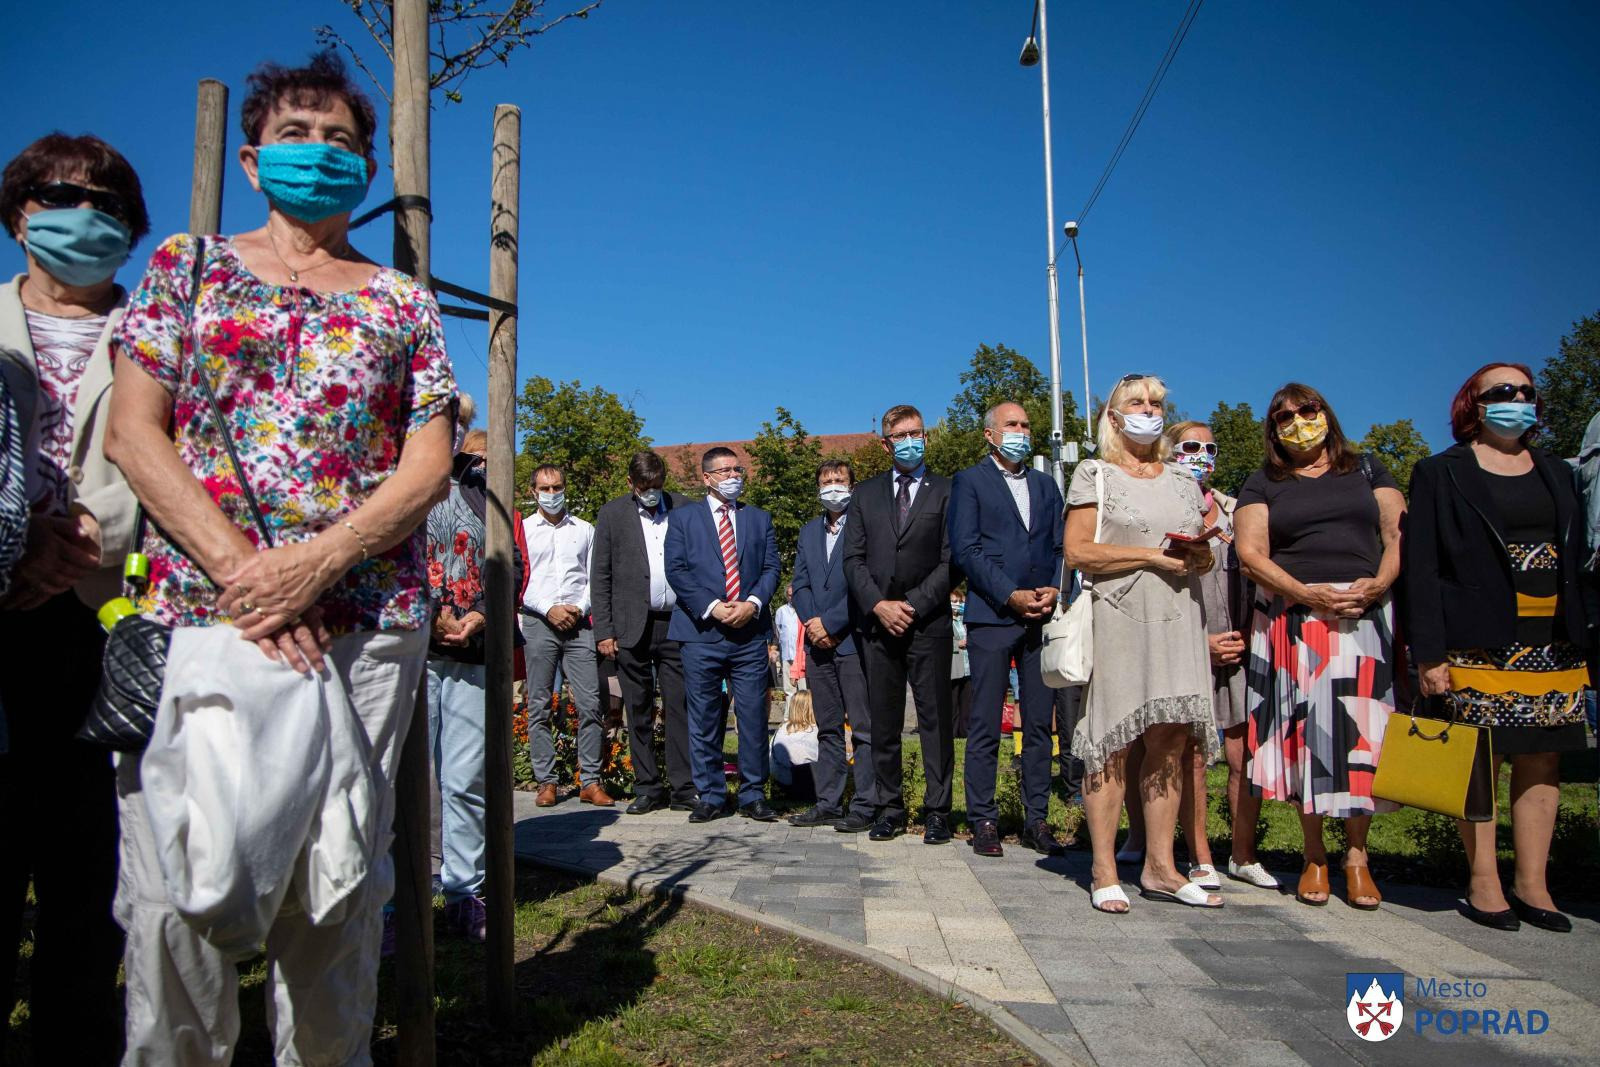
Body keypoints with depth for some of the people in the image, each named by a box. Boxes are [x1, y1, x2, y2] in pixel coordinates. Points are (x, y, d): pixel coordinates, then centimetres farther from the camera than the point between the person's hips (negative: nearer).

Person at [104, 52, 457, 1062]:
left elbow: (430, 465, 5)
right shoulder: (188, 264, 14)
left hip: (368, 621, 1)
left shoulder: (404, 300, 14)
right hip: (192, 606, 0)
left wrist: (318, 561, -11)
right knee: (173, 882, -2)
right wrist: (238, 565, -11)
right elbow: (134, 432, 4)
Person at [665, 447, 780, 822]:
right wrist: (711, 607, -12)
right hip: (701, 634, -1)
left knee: (754, 718, 2)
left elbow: (771, 568, 8)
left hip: (750, 634, 2)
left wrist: (753, 604, -10)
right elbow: (676, 570, -1)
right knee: (704, 720, 4)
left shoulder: (759, 518, 16)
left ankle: (753, 795, 13)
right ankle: (711, 796, 15)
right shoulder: (682, 518, 8)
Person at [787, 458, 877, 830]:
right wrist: (813, 624, -3)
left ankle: (865, 806, 2)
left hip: (853, 641, -7)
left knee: (864, 727, -3)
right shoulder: (809, 532, 18)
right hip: (818, 644, 7)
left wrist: (830, 623, -13)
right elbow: (800, 585, 14)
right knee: (828, 728, 11)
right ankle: (828, 803, 17)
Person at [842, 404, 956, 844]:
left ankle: (937, 811, 8)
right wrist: (879, 605, -6)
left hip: (928, 623, -3)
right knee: (883, 722, 6)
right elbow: (853, 559, 8)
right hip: (877, 622, 3)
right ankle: (890, 809, 15)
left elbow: (950, 561, -2)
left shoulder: (946, 492, 5)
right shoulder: (866, 494, 14)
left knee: (936, 720, 0)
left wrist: (913, 605, -11)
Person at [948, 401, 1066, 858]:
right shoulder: (970, 481, 4)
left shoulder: (1045, 485, 19)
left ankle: (1037, 820, 14)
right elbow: (965, 549, -5)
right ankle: (983, 821, 6)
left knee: (1040, 724, 6)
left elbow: (1061, 546, 15)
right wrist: (1010, 596, -12)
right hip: (992, 617, -4)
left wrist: (1054, 589, -4)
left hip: (1041, 616, 5)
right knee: (985, 726, -2)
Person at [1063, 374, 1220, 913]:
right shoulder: (1094, 475, 3)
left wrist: (1199, 556, -1)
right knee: (1111, 743, -5)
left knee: (1169, 741, 3)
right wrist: (1154, 555, -12)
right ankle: (1104, 873, -1)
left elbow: (1200, 560, 23)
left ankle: (1160, 868, 10)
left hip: (1177, 621, 5)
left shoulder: (1183, 481, 19)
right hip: (1116, 621, -5)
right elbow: (1078, 551, -8)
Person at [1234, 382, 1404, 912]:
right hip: (1293, 619, -1)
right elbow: (1251, 552, 0)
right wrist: (1308, 594, -13)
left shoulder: (1367, 470, 16)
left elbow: (1398, 535, 8)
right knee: (1304, 727, -2)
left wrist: (1378, 584, -11)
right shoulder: (1263, 483, 11)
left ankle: (1357, 855, 6)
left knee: (1359, 728, -3)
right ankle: (1314, 857, 7)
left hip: (1366, 616, 1)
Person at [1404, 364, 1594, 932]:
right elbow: (1420, 567, -5)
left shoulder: (1557, 474, 18)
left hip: (1553, 644, 5)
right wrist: (1428, 652, -12)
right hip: (1479, 644, -5)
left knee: (1543, 761, 5)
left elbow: (1578, 561, 19)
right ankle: (1483, 883, 5)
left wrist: (1582, 639, 9)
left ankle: (1532, 884, 13)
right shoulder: (1440, 473, 2)